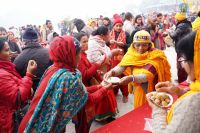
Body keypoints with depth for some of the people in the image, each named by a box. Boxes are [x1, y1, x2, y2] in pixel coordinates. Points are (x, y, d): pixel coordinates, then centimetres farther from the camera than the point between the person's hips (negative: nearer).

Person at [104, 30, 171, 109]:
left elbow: (148, 76, -33)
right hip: (138, 91, 4)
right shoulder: (132, 53, -8)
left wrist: (131, 78, -50)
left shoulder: (155, 56, -21)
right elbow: (121, 66, -21)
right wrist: (112, 72, -42)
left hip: (151, 93, -4)